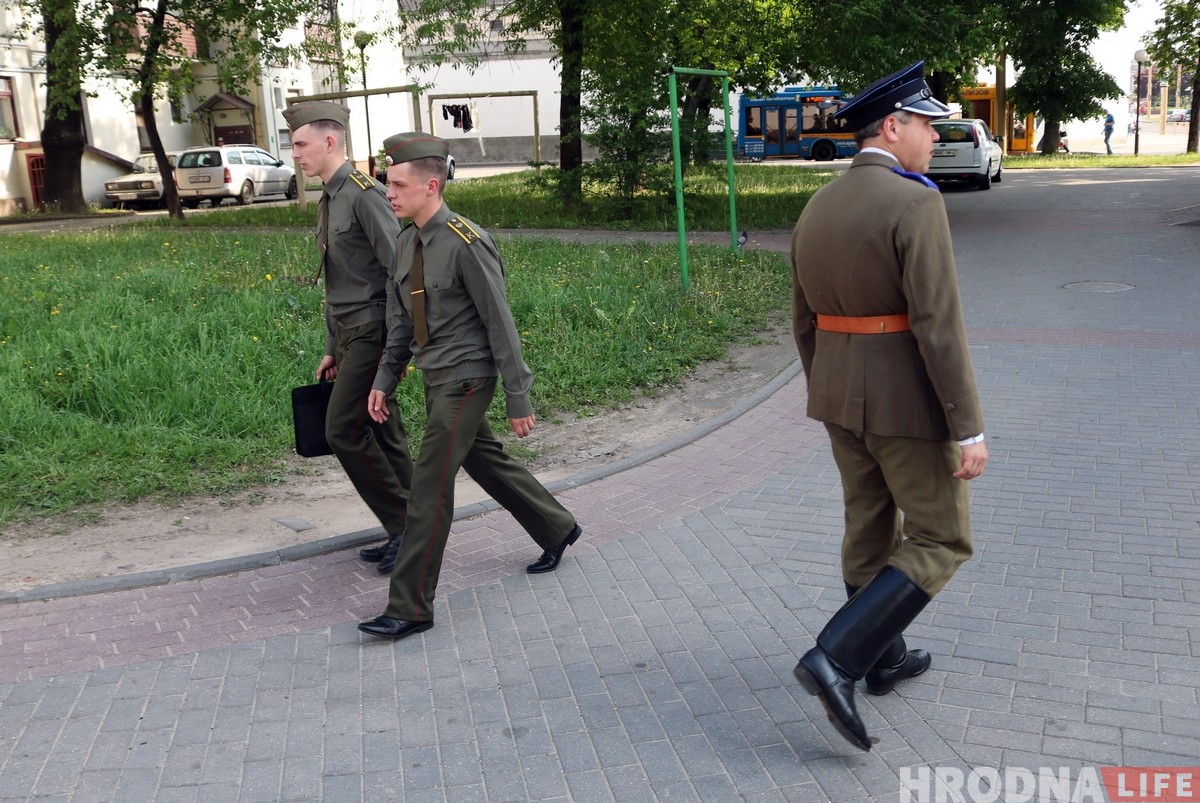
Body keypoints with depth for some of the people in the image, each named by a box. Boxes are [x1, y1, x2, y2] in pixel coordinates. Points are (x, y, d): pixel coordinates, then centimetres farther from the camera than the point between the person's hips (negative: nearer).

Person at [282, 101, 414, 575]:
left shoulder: (364, 195, -14)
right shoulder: (329, 202, 15)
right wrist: (332, 349, 20)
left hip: (373, 332, -9)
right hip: (349, 335, 9)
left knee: (345, 431, -10)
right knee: (384, 434, 11)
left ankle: (403, 526, 2)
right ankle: (407, 531, 18)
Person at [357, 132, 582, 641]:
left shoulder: (467, 245, -19)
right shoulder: (406, 243, 6)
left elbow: (500, 325, -17)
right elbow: (401, 322, 15)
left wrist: (518, 399, -14)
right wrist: (384, 380, 11)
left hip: (465, 379, -9)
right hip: (434, 378, 9)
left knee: (430, 486, -7)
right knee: (486, 462, 21)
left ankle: (410, 609, 1)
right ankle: (557, 528, 42)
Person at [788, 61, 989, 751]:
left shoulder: (817, 211, 6)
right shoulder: (915, 204, -19)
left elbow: (805, 323, 12)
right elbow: (939, 327, -23)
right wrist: (969, 430, -19)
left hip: (842, 394, 8)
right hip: (909, 404, -8)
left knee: (871, 531, 20)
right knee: (940, 542, 5)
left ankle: (886, 658, 35)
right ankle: (836, 660, -5)